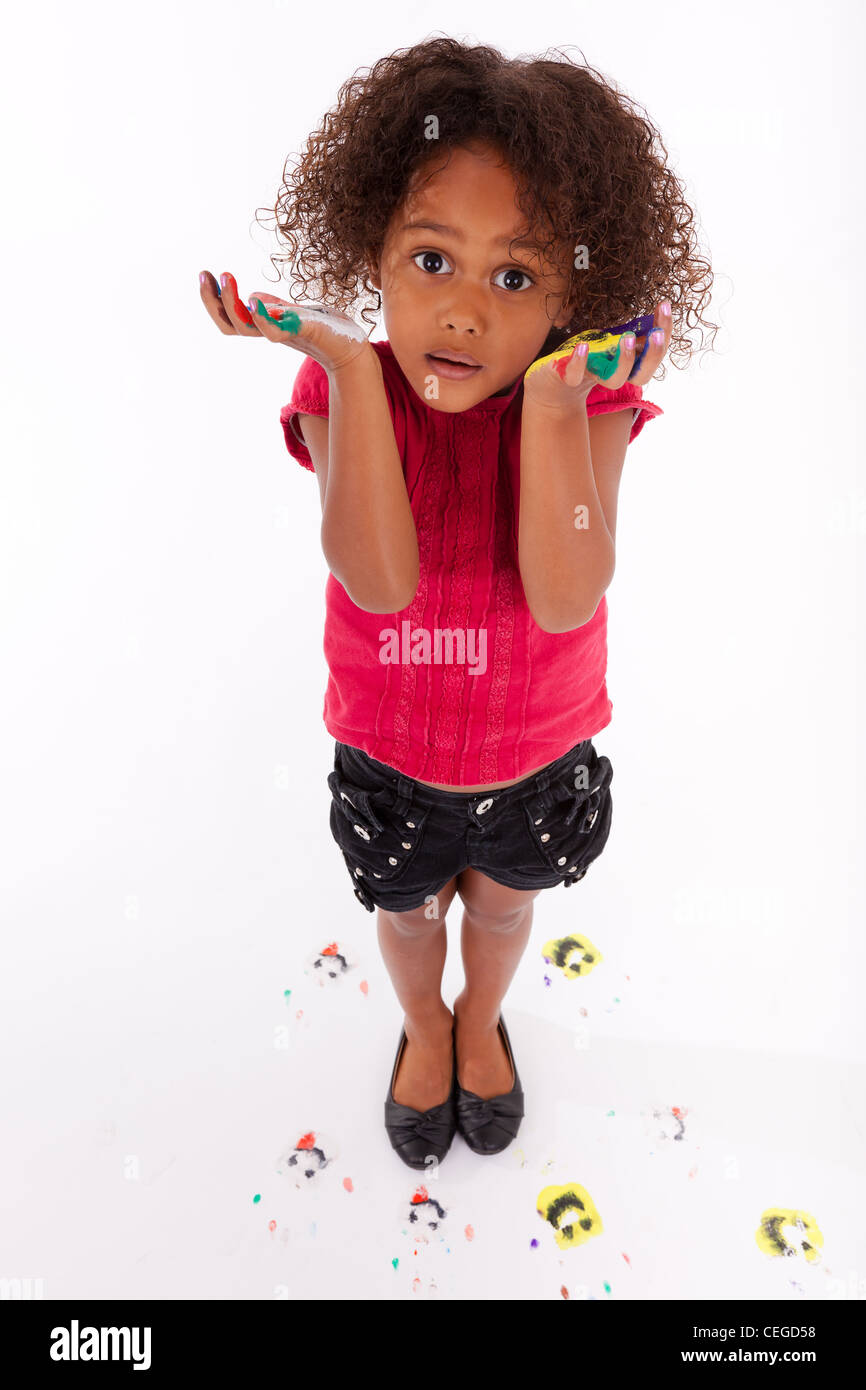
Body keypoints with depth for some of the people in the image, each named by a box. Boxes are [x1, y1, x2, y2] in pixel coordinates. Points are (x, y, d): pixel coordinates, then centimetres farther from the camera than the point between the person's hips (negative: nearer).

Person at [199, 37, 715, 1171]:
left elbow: (565, 598, -34)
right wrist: (349, 363, -38)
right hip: (389, 753, 0)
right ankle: (424, 1028, 63)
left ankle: (482, 1020, 64)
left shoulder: (587, 398, -20)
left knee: (502, 903, 28)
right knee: (407, 908, 27)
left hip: (536, 751, 1)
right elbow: (382, 581, -36)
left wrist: (554, 399, -40)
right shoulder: (340, 389, -20)